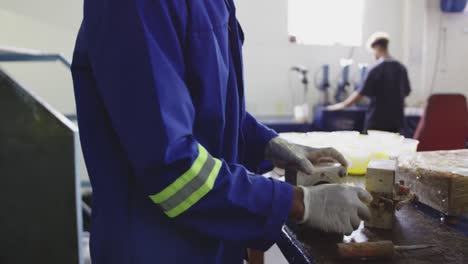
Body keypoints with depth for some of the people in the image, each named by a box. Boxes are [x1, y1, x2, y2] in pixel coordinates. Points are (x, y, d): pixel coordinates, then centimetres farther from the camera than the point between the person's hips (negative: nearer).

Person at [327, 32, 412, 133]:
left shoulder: (375, 69, -13)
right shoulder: (401, 68, 5)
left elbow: (361, 93, -12)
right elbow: (406, 92, 15)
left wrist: (343, 104, 0)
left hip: (377, 119, -5)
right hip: (396, 119, 5)